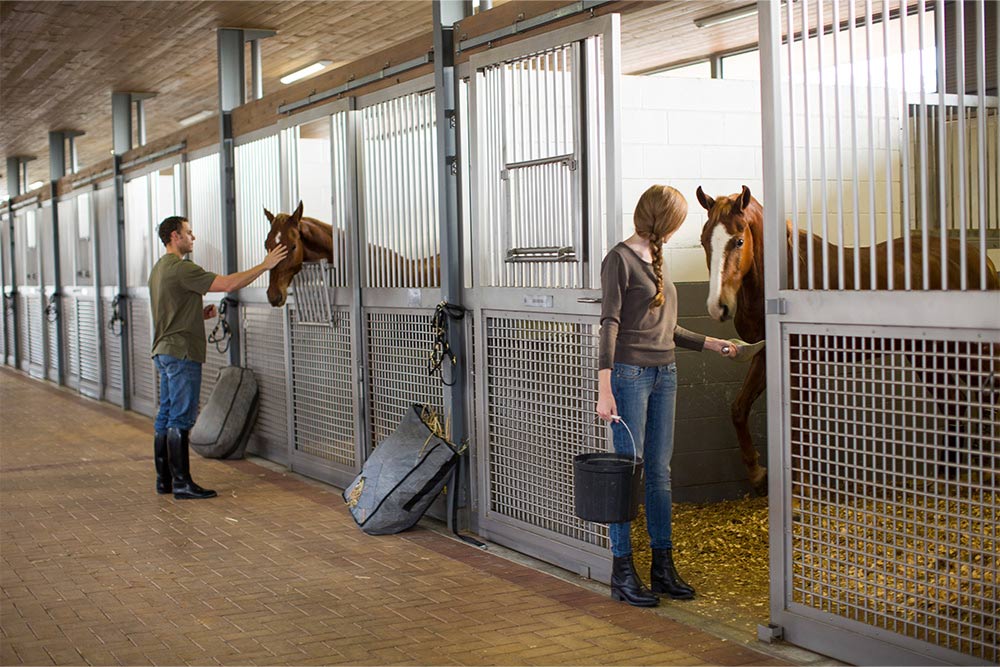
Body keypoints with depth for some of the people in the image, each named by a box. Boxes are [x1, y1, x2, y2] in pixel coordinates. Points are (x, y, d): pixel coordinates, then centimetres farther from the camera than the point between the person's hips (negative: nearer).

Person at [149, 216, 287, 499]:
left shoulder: (158, 269, 17)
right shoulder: (181, 268, -16)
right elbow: (228, 284, -21)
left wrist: (201, 314, 11)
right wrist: (265, 265, -15)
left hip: (163, 352, 10)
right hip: (181, 353, -10)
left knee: (166, 417, 12)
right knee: (180, 419, -7)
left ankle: (164, 479, 17)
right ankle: (181, 483, -5)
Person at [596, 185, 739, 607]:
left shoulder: (655, 260, 17)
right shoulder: (620, 259, -8)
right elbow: (610, 325, -15)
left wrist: (710, 344, 30)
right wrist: (604, 388, -21)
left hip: (664, 374, 8)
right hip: (630, 372, -8)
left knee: (659, 471, 10)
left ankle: (663, 567, 18)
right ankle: (622, 574, 4)